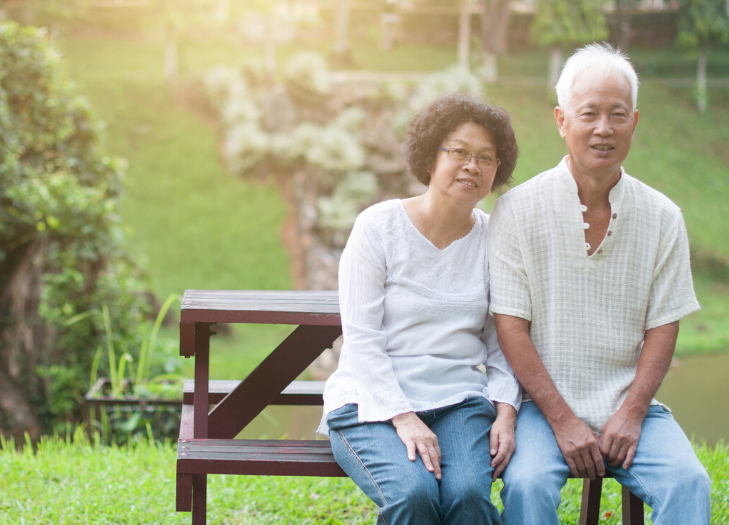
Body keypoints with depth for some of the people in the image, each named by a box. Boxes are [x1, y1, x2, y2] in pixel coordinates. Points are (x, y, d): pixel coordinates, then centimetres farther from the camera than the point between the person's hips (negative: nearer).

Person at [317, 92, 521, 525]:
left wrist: (505, 412, -6)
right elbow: (361, 339, -8)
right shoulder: (378, 226, -3)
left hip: (460, 400, 3)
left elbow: (502, 343, 11)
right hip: (374, 402, -2)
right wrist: (404, 420, -18)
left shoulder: (494, 240, 8)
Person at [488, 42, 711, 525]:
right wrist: (562, 419, -13)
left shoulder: (662, 217, 6)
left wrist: (631, 414, -8)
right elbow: (511, 327, -6)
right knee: (528, 484, -30)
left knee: (688, 482, -23)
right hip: (543, 404, -2)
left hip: (629, 403, 2)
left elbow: (663, 326, 6)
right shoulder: (517, 210, -3)